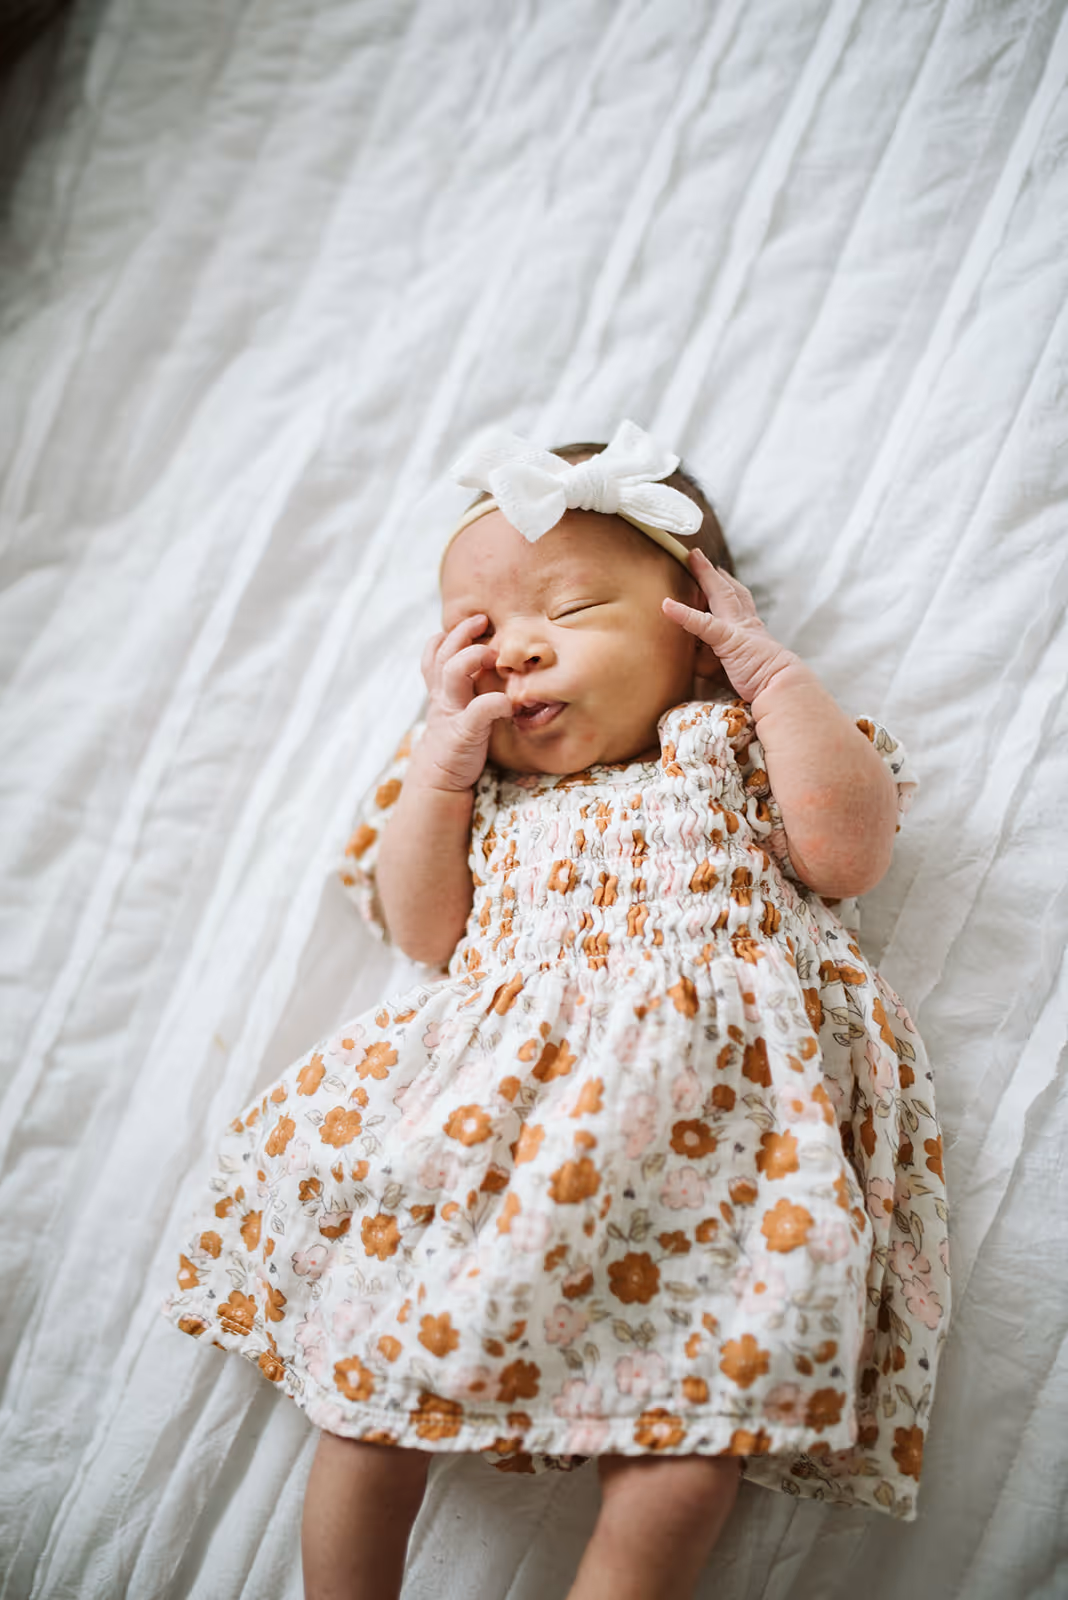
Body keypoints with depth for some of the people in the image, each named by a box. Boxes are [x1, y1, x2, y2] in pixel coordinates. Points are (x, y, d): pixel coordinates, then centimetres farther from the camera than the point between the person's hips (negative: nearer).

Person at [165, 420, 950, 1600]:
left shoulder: (730, 741, 13)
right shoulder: (486, 784, 22)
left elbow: (849, 852, -2)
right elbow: (427, 935, 13)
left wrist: (771, 668, -1)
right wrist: (440, 758, 6)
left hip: (712, 1097, -2)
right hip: (497, 1091, 3)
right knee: (375, 1357, -7)